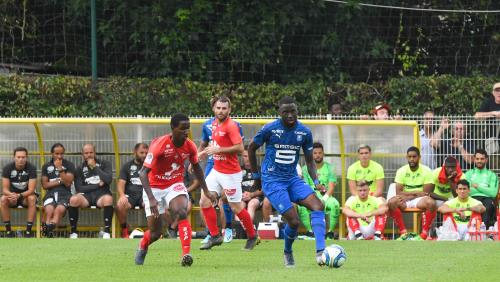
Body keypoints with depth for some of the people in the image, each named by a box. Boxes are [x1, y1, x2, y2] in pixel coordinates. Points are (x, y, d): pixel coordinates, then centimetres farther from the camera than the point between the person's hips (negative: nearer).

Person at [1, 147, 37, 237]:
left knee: (32, 198, -35)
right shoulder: (7, 168, -11)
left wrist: (19, 195, -39)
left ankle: (29, 230, -31)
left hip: (26, 195, -1)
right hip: (12, 194, 1)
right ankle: (8, 230, -25)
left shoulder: (31, 168, -15)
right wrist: (11, 194, -37)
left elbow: (31, 190, -20)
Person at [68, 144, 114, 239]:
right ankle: (73, 232, -20)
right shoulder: (80, 168, 12)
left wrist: (94, 167, -8)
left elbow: (108, 179, -8)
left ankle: (107, 231, -28)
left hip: (101, 195, -1)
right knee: (74, 199, -32)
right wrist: (98, 185, -3)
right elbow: (79, 188, 1)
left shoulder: (104, 164, 10)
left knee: (108, 199, -38)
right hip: (86, 195, 1)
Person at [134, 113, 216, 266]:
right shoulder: (159, 144, -26)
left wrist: (206, 191, 11)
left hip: (175, 185, 3)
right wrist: (151, 199, -37)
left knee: (182, 213, -29)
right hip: (154, 188, -2)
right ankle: (142, 247, 38)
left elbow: (196, 168, 11)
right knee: (155, 233, 2)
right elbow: (143, 172, -27)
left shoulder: (190, 146, -11)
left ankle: (186, 254, -32)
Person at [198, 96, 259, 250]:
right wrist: (207, 151, 8)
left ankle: (252, 236, 20)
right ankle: (215, 236, 8)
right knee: (204, 202, 0)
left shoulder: (231, 126, -18)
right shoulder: (215, 124, 8)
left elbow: (239, 147, -25)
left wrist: (218, 150, -22)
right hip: (216, 171, 8)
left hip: (230, 173, -8)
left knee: (236, 208, 1)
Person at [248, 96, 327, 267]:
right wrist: (256, 175, 9)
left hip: (292, 179, 4)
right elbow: (251, 148, 6)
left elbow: (309, 161, 9)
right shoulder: (270, 129, -10)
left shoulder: (304, 132, 0)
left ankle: (320, 252, -25)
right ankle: (288, 253, 14)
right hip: (272, 181, -4)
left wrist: (316, 181, -7)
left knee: (318, 206, -20)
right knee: (293, 220, -16)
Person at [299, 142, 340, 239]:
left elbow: (331, 186, -2)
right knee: (301, 206, -34)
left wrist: (324, 198, -20)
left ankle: (330, 231, -24)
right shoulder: (306, 168, 8)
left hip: (326, 197, 0)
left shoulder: (329, 167, 7)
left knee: (335, 204, -35)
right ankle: (310, 230, -25)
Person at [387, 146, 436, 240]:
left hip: (420, 200, -1)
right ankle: (403, 231, -20)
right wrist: (416, 192, -16)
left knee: (431, 203, -36)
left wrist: (408, 196, -17)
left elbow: (426, 193, -10)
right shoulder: (401, 171, 0)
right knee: (391, 202, -31)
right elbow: (398, 192, -7)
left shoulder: (426, 171, -5)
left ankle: (425, 232, -21)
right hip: (405, 200, 2)